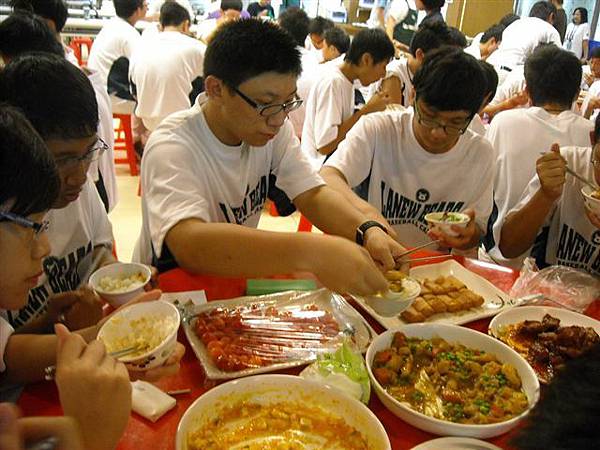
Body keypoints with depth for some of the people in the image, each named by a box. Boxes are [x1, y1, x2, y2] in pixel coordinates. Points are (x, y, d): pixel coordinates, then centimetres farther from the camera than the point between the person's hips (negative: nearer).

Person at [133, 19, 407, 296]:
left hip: (236, 275, 5)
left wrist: (368, 231, -28)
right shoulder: (171, 148, -26)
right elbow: (189, 244, -41)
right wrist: (309, 252, -51)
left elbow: (312, 194, -9)